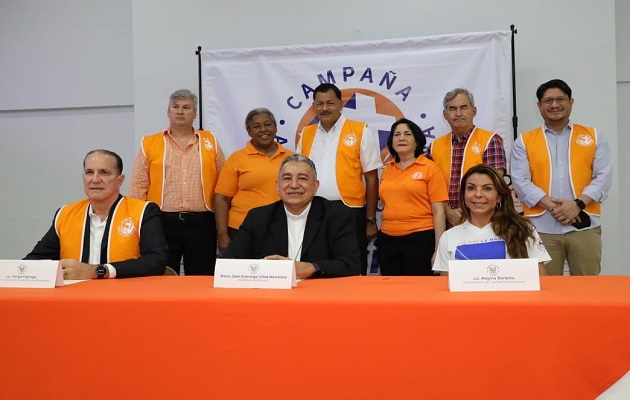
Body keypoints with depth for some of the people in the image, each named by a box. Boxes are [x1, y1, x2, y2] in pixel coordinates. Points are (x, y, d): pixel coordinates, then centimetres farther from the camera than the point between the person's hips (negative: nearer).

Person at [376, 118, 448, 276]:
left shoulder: (429, 168, -3)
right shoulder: (387, 170, 9)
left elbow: (438, 211, -6)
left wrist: (438, 249, -10)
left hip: (420, 239, -4)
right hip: (387, 240, 4)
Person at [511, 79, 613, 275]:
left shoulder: (594, 137, 11)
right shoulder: (524, 141, 8)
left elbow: (604, 177, 3)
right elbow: (520, 181, -2)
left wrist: (578, 203, -13)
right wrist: (551, 205, -14)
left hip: (584, 226, 1)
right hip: (541, 228, -1)